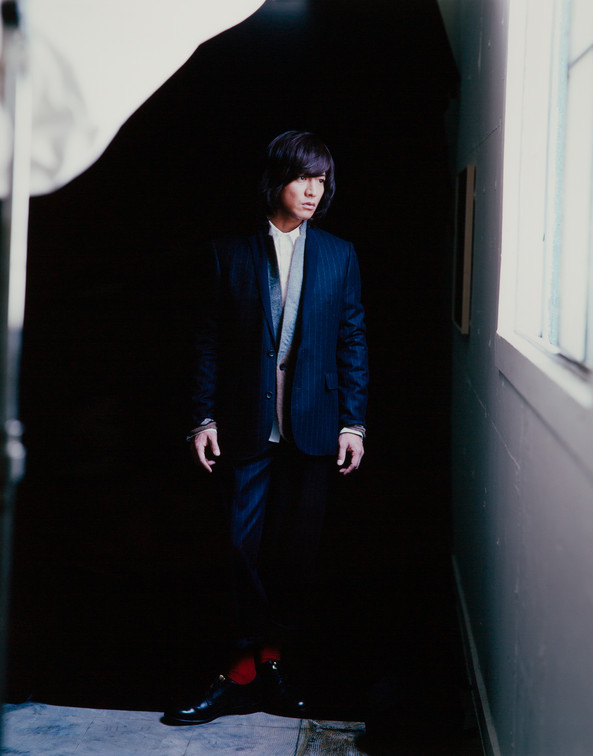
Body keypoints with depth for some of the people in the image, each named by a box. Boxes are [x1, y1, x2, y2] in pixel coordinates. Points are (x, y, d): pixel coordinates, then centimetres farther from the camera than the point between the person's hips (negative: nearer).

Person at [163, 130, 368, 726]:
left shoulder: (339, 255, 8)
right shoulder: (230, 251, 4)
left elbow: (352, 341, 7)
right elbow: (208, 340, 4)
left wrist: (353, 423, 1)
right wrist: (204, 417, -3)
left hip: (311, 424, 2)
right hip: (247, 425, -1)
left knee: (296, 549, 5)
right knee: (246, 543, -2)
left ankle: (253, 666, 19)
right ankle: (263, 663, 10)